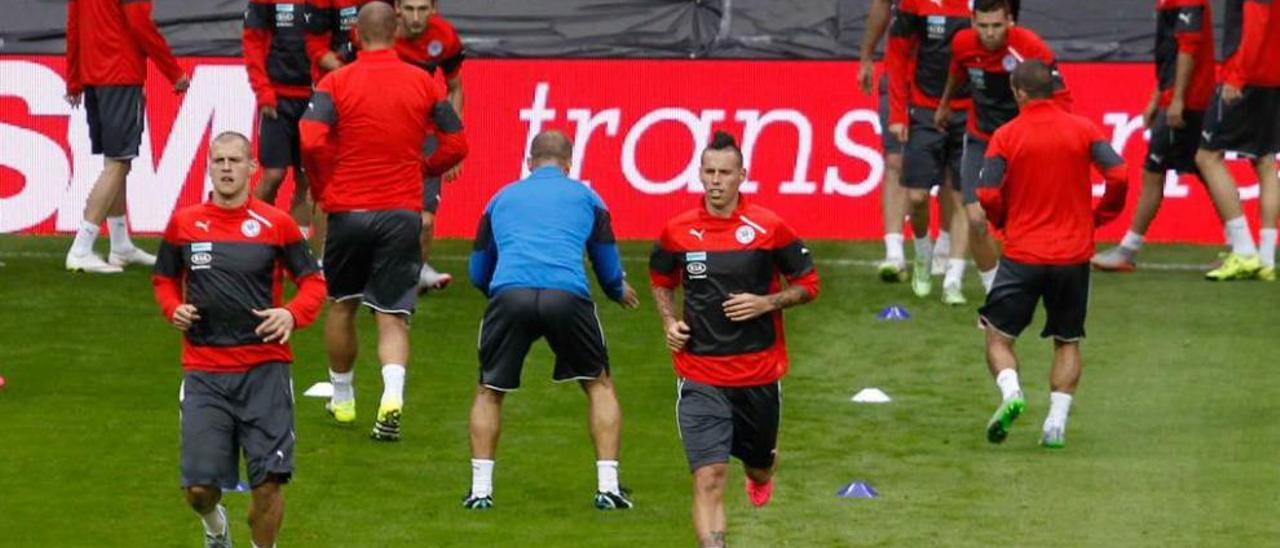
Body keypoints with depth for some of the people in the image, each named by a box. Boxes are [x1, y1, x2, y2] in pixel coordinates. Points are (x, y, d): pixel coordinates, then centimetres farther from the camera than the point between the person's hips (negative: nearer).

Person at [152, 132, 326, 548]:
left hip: (264, 369, -1)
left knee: (268, 481, -8)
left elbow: (313, 281, 8)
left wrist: (292, 314, -12)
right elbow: (164, 280, 19)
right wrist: (174, 309, -3)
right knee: (199, 486, -4)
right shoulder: (184, 224, 6)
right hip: (204, 370, 1)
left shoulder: (276, 224, 1)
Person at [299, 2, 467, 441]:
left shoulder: (336, 83, -5)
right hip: (403, 213, 1)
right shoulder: (422, 83, 1)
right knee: (393, 317, 0)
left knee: (342, 305, 20)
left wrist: (323, 188, 0)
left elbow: (311, 141, -17)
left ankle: (342, 399, 31)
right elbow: (456, 144, 5)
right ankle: (392, 395, -24)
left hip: (348, 209, -1)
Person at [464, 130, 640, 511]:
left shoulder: (502, 198, 27)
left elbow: (478, 274, 30)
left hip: (509, 294, 1)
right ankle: (608, 486, 10)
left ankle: (480, 489, 10)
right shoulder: (585, 197, 22)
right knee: (600, 386, 18)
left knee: (489, 392, 19)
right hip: (566, 294, -1)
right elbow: (609, 271, 23)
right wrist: (620, 292, 46)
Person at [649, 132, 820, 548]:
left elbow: (808, 284, 2)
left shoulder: (768, 227, -7)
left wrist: (765, 303, -14)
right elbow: (661, 279, 19)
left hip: (759, 374, 1)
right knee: (709, 478, -14)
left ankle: (759, 475, 60)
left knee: (759, 463, 22)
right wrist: (670, 322, 1)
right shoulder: (678, 231, -1)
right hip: (700, 378, -1)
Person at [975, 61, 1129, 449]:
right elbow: (1118, 175, -8)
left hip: (1022, 254, -2)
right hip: (1074, 255, 2)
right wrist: (1101, 216, 8)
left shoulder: (1007, 136, -5)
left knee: (998, 335, 11)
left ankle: (1011, 392, -16)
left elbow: (988, 196, -10)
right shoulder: (1082, 130, 0)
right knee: (1068, 342, 15)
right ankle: (1057, 422, 3)